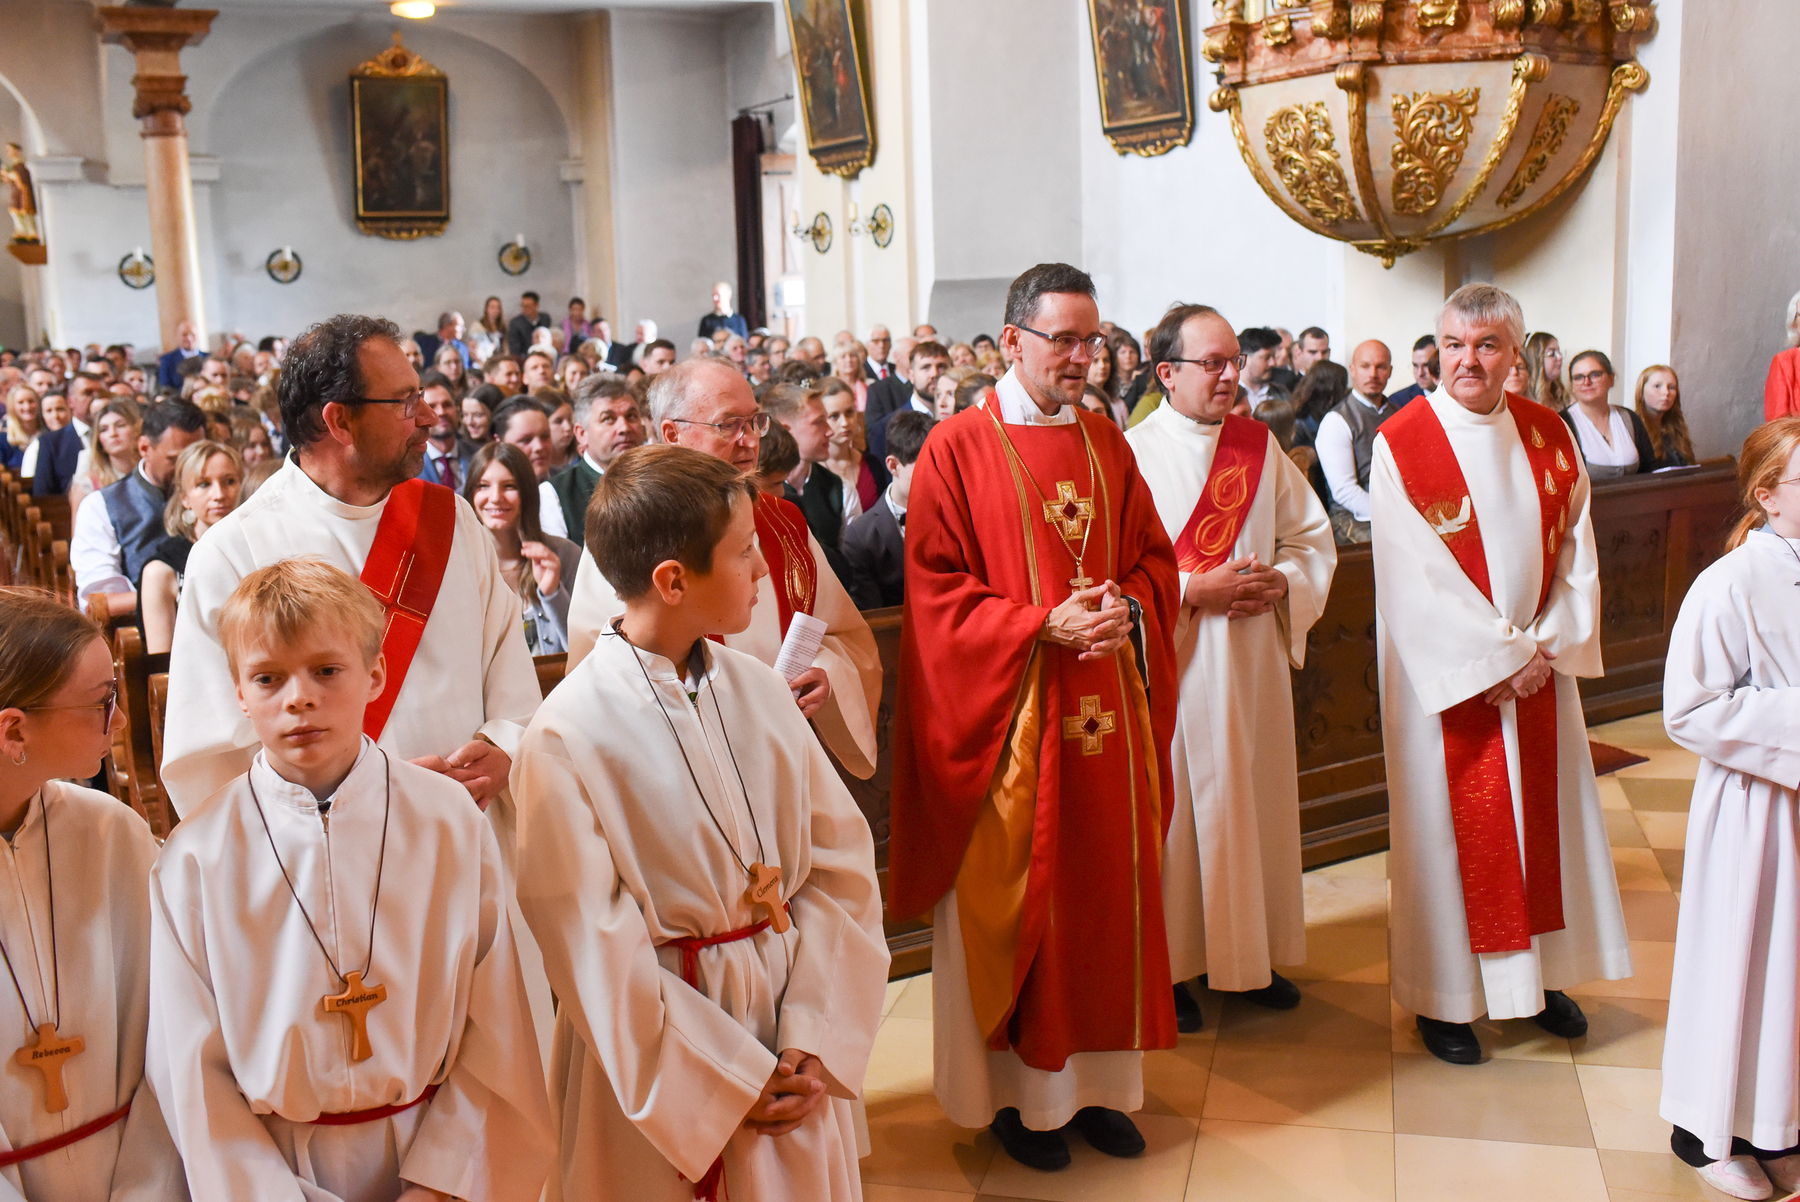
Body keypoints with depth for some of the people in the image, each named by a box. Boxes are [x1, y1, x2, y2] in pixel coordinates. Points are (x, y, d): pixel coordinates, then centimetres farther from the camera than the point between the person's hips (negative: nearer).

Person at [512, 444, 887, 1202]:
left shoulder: (759, 691, -3)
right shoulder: (566, 738, -17)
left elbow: (840, 863, -3)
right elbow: (595, 955, -15)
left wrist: (817, 1039, -11)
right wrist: (729, 1081, -13)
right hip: (659, 1081, -4)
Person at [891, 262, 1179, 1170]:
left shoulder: (1107, 444, 11)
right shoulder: (957, 448, -5)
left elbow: (1153, 557, 13)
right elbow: (937, 591, -9)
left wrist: (1128, 608, -9)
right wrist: (1042, 625, -19)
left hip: (1107, 713, 5)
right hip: (1010, 716, -5)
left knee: (1107, 888, 10)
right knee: (1013, 900, 4)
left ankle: (1097, 1078, 25)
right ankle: (1014, 1087, 19)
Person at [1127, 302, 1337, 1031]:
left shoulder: (1260, 445, 8)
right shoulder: (1133, 453, -8)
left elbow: (1312, 535, 11)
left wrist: (1283, 581, -8)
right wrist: (1193, 592, -19)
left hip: (1254, 660, 5)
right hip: (1174, 661, -5)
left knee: (1256, 799, 11)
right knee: (1176, 804, 3)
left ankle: (1252, 953, 26)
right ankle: (1172, 962, 16)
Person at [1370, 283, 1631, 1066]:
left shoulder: (1548, 435, 5)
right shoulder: (1401, 442, -10)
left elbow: (1577, 550, 4)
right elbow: (1417, 575, -15)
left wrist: (1548, 645, -8)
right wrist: (1499, 657, -16)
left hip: (1540, 668, 5)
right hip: (1446, 675, -5)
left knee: (1542, 815, 12)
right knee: (1448, 823, 3)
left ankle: (1538, 974, 29)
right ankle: (1444, 995, 16)